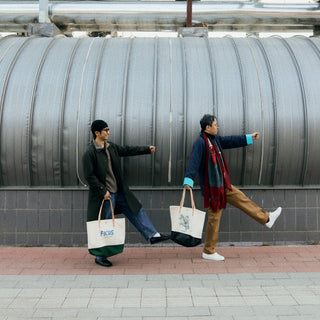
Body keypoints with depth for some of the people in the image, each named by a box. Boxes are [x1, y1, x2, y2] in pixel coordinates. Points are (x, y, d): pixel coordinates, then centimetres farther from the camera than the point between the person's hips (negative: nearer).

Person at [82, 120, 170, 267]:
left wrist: (147, 149, 23)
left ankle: (153, 235, 22)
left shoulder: (111, 147, 7)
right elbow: (89, 176, -17)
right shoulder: (90, 153, -16)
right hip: (105, 194, -8)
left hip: (119, 191, 8)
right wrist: (103, 191, -18)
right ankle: (100, 257, 14)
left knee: (136, 211, 11)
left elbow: (127, 150, 19)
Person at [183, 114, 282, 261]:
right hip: (212, 187, -9)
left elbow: (231, 141, 22)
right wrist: (188, 180, -38)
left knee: (242, 200, 17)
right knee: (214, 217, -2)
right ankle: (208, 252, 9)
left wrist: (249, 138, 28)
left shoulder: (215, 139, 10)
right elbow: (194, 162, -27)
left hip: (222, 184, 9)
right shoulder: (200, 143, -18)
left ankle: (266, 218, 33)